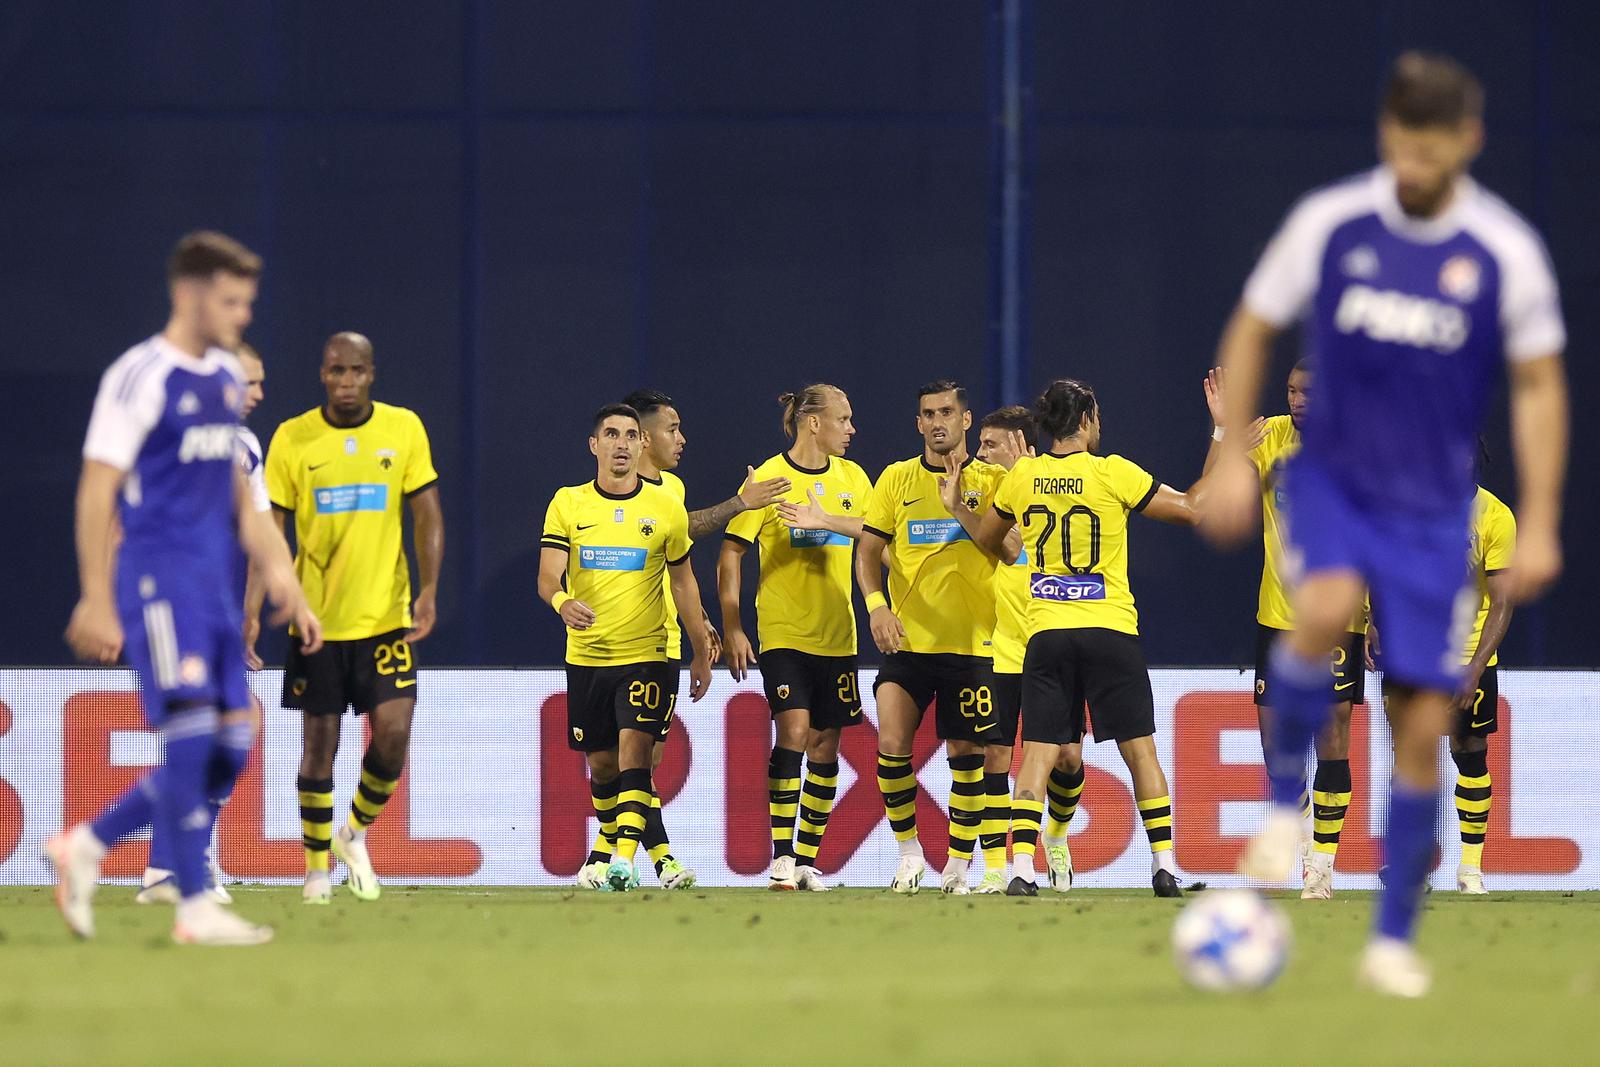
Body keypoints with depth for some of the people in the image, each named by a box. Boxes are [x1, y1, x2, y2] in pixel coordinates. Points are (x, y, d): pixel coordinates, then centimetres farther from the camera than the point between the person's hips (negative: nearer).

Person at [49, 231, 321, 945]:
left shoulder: (227, 377, 15)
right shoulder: (140, 376, -9)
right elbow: (97, 491, -11)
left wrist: (274, 568, 18)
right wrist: (96, 602, -14)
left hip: (214, 585, 8)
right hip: (158, 579, -8)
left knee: (231, 746, 3)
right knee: (191, 732, -13)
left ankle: (85, 847, 16)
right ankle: (195, 908, -8)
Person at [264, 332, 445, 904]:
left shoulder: (404, 428, 1)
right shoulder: (292, 438, -2)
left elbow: (426, 512, 3)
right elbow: (270, 525, 0)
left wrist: (429, 588, -9)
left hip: (386, 615, 1)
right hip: (316, 617, -1)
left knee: (394, 732, -9)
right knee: (320, 742, 3)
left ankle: (357, 833, 17)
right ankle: (317, 867, 16)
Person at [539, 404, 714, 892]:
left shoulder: (666, 507, 3)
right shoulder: (568, 504, 2)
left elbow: (683, 582, 12)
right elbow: (548, 576, -8)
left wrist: (702, 654, 13)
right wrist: (563, 601, -31)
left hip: (646, 655, -2)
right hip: (586, 656, 2)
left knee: (633, 752, -17)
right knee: (602, 763, 9)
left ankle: (624, 859, -25)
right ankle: (612, 844, 29)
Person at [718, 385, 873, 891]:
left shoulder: (852, 478, 8)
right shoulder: (769, 478, -7)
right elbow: (731, 554, -5)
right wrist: (731, 627, -10)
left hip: (836, 635, 5)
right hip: (783, 634, -5)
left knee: (824, 743, 5)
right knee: (794, 729, -18)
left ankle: (807, 860, 13)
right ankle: (781, 857, -15)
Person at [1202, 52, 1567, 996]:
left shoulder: (1505, 252, -6)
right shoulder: (1330, 223, -5)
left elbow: (1539, 387, 1)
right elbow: (1253, 331, 8)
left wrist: (1540, 525, -4)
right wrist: (1234, 456, 3)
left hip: (1433, 508, 1)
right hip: (1332, 480, 0)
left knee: (1425, 722, -3)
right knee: (1327, 608, -33)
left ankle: (1395, 939, 10)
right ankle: (1285, 797, -10)